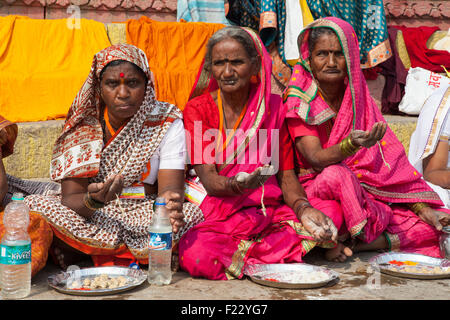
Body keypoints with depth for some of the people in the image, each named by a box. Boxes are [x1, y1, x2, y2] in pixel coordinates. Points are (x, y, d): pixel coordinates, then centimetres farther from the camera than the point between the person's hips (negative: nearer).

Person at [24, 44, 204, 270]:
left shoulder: (167, 121, -6)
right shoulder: (83, 126, -6)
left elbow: (170, 186, -15)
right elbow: (71, 198, -12)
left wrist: (171, 205, -41)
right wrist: (93, 201, -37)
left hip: (145, 214, 0)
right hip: (96, 216, 0)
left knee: (196, 215, -30)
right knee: (34, 205, -24)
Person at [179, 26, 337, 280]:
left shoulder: (273, 106, 7)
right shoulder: (197, 109, 2)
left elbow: (286, 173, 6)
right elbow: (208, 179, -8)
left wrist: (303, 207, -16)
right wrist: (236, 184, -32)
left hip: (267, 210, 2)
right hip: (215, 214, -1)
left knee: (319, 229, -28)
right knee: (197, 257, -34)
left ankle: (246, 250, -5)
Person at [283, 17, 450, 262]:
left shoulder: (359, 97, 8)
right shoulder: (299, 103, -6)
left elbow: (389, 159, 4)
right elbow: (316, 159, -19)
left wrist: (421, 208, -6)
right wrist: (351, 144, -41)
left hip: (369, 193, 5)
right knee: (336, 175, -39)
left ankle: (353, 244, -12)